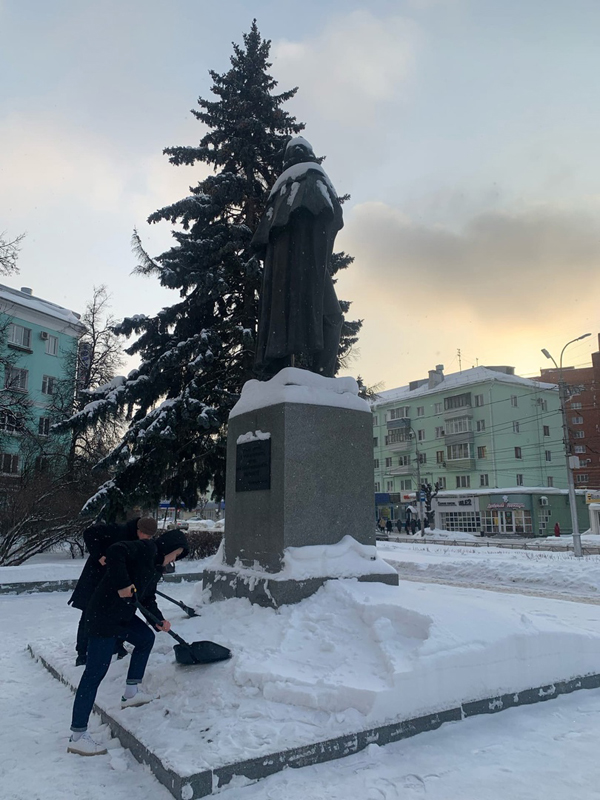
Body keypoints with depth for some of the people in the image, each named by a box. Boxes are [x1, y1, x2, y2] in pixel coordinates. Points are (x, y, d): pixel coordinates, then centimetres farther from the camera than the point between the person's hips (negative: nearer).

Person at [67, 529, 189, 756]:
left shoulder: (157, 568, 15)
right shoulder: (145, 549, -15)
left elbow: (148, 598, 18)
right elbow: (115, 551, -30)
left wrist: (159, 620, 4)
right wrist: (122, 585, -30)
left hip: (122, 615, 10)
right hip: (103, 616, -10)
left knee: (146, 638, 23)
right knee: (95, 672, -5)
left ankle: (131, 692, 32)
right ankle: (77, 737, 4)